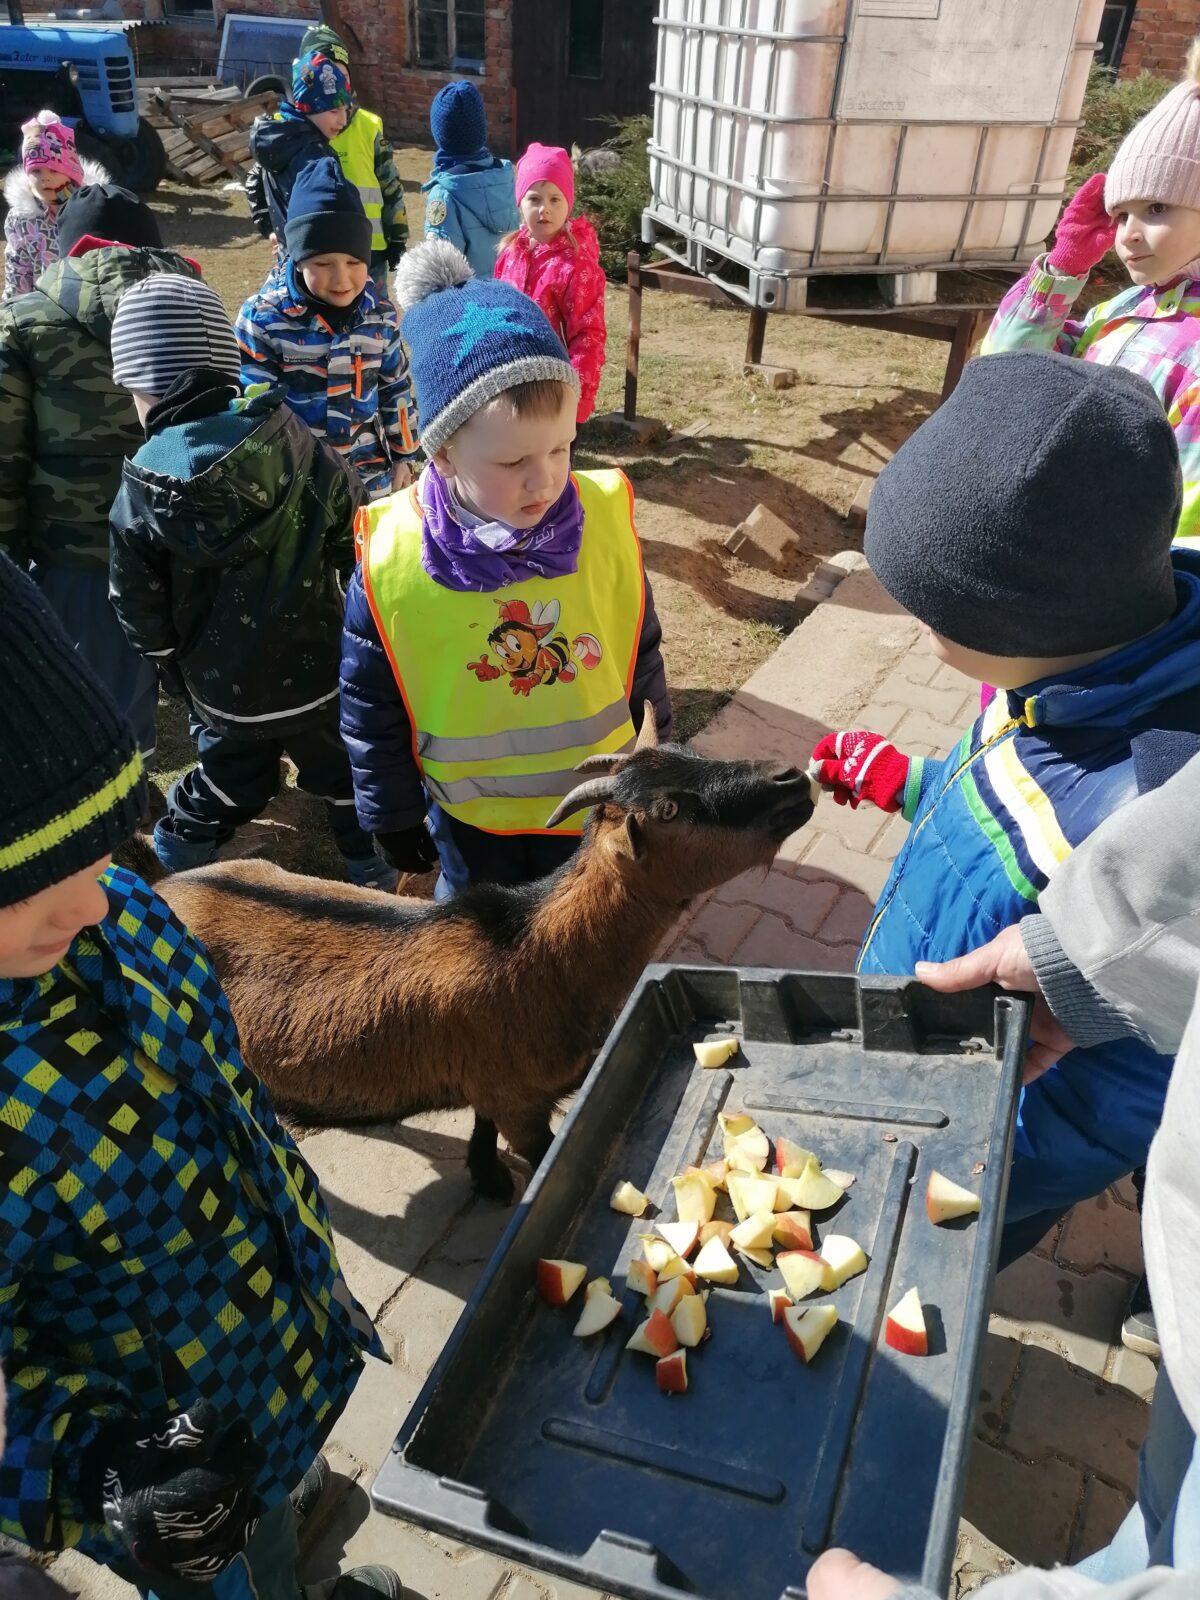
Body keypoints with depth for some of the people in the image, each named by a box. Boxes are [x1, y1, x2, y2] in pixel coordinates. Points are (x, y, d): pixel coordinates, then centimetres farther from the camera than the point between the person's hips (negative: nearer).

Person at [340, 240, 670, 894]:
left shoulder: (606, 523, -17)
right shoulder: (389, 560, -22)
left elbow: (641, 652, -1)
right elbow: (370, 710, -9)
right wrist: (392, 816, 0)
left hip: (597, 797, 1)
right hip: (470, 817, -1)